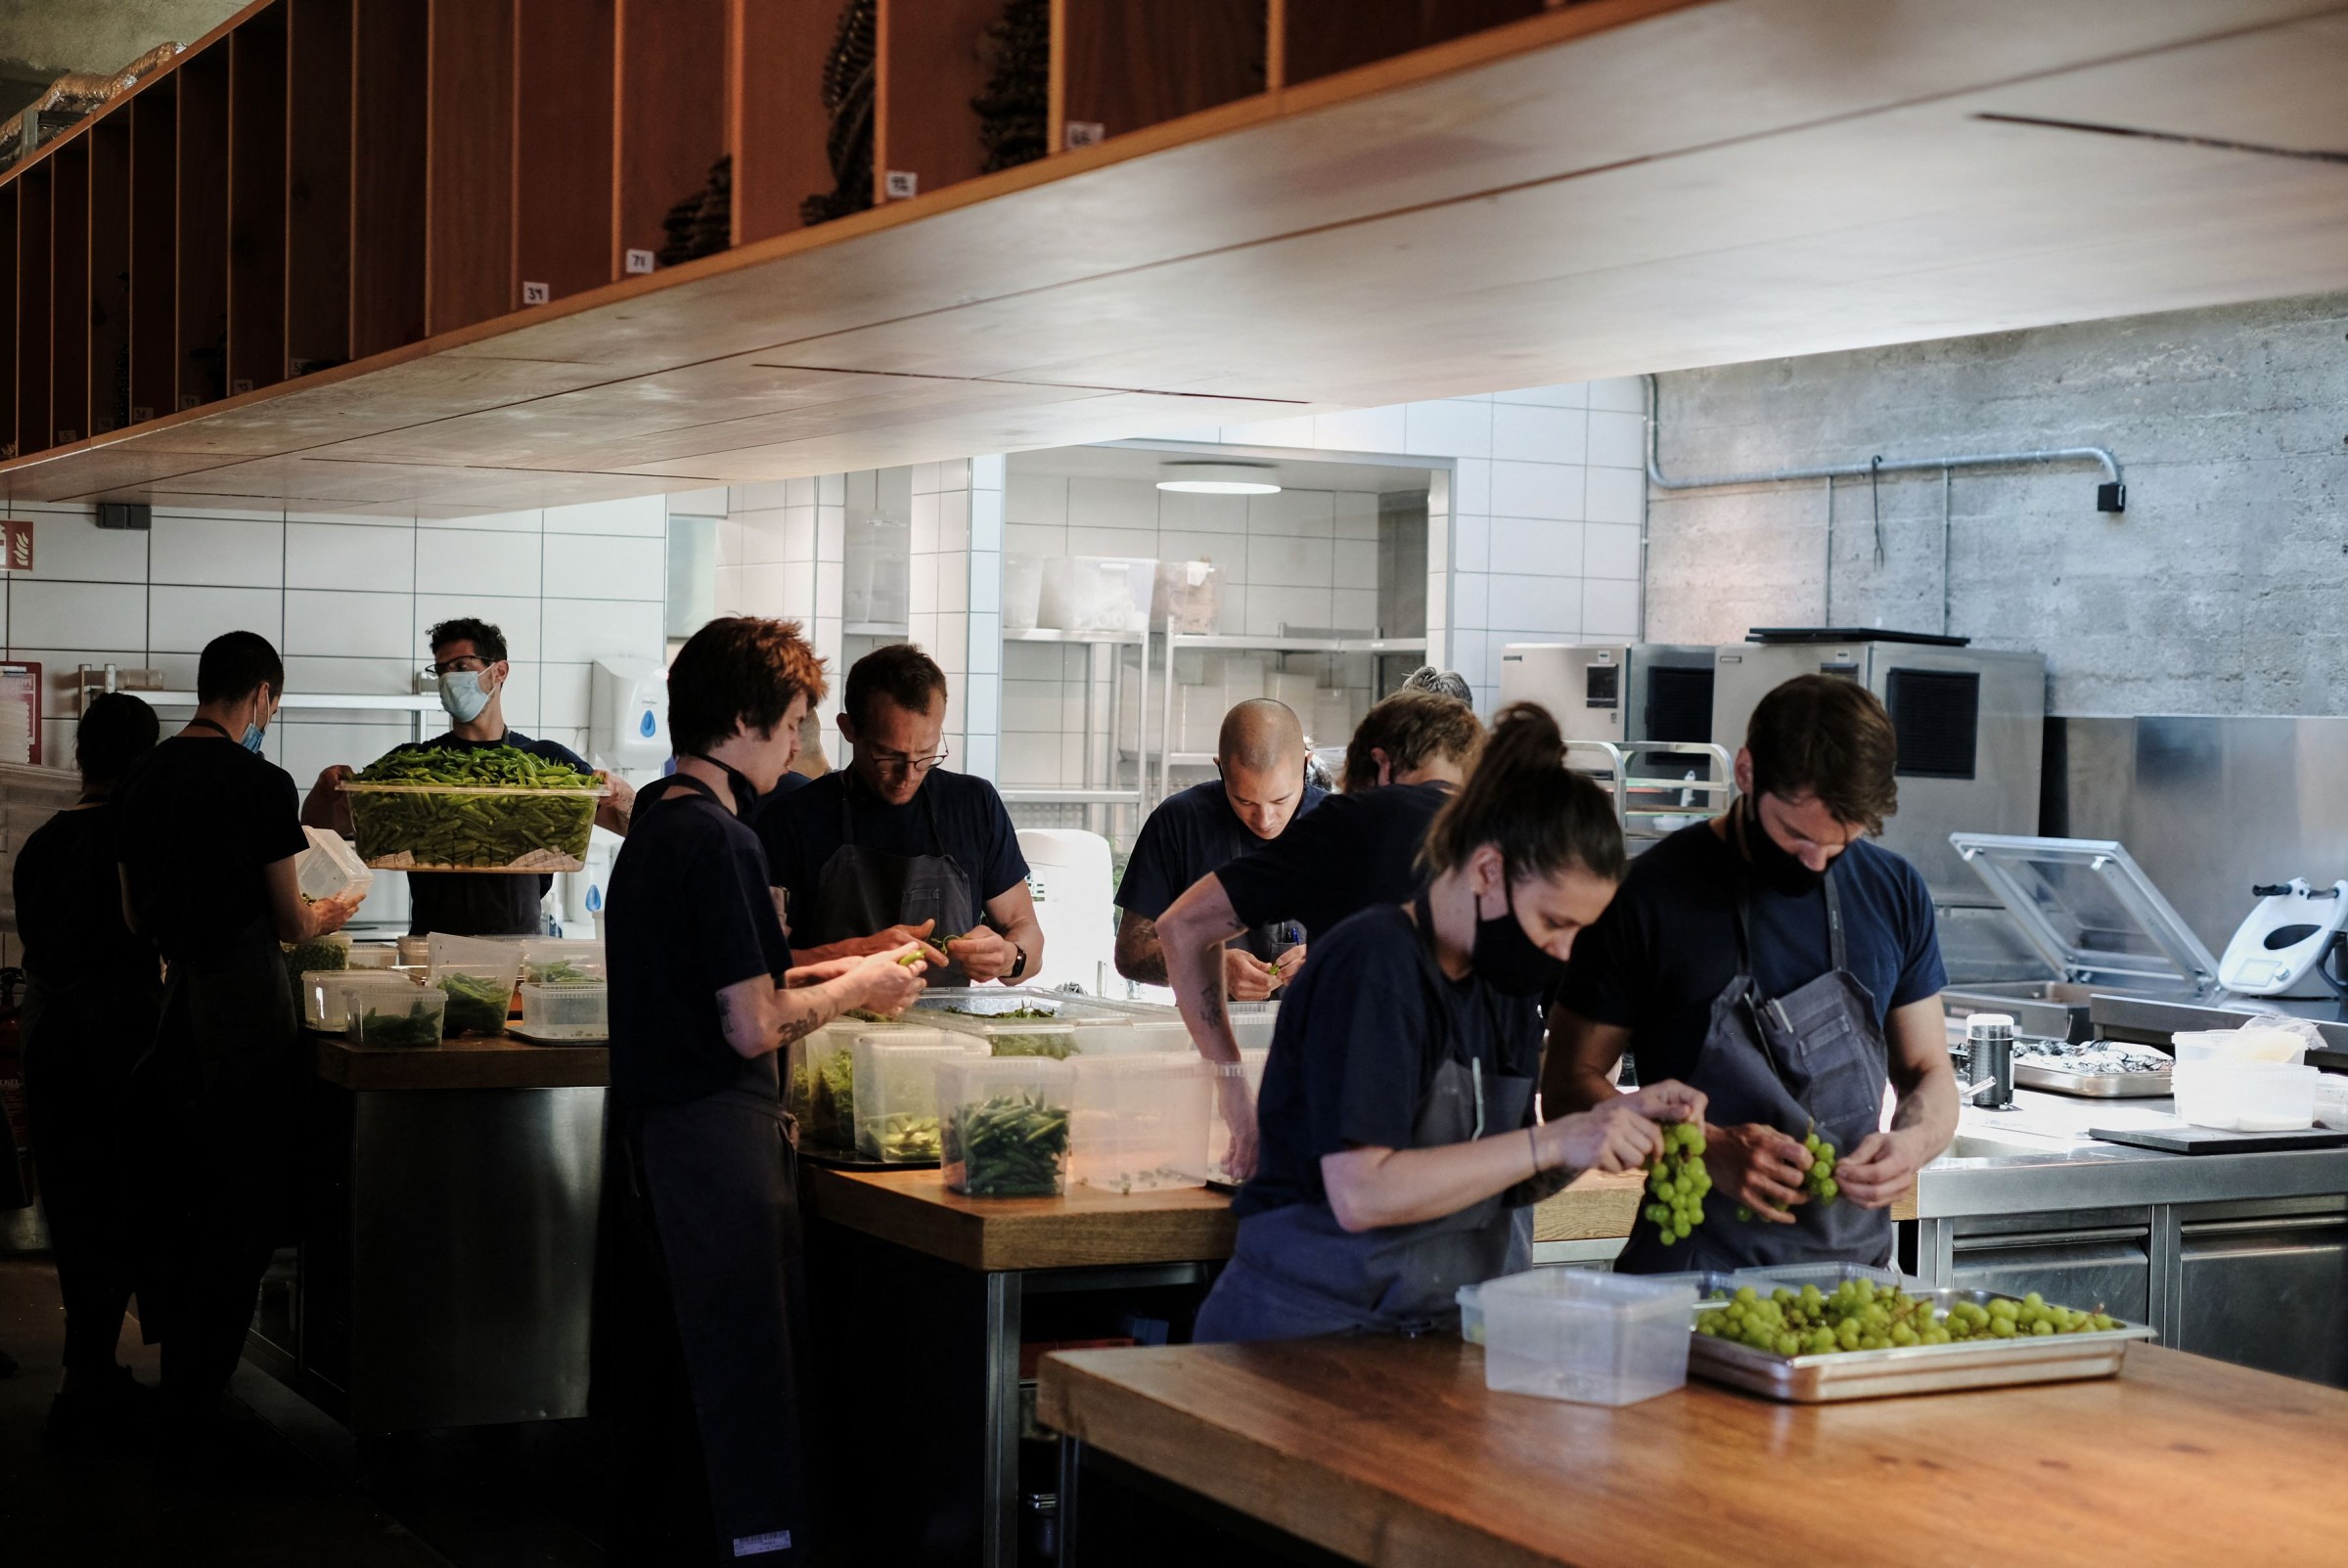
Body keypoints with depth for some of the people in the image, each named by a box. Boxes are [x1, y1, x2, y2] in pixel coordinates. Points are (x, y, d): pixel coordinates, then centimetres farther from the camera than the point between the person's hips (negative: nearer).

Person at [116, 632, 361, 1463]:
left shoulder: (145, 778, 8)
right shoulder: (258, 782, -12)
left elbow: (137, 917, 16)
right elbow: (289, 921, -6)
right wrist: (327, 916, 15)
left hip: (173, 997, 7)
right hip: (244, 1005, -7)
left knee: (186, 1215, 16)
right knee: (241, 1223, -1)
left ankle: (179, 1399, 24)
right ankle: (194, 1422, 0)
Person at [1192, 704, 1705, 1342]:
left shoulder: (1506, 979, 12)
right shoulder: (1373, 966, -13)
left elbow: (1505, 1183, 14)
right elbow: (1361, 1193, -21)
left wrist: (1613, 1121, -1)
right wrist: (1550, 1143, -20)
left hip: (1450, 1328, 8)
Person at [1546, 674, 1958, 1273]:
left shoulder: (1894, 892, 9)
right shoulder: (1650, 894, -4)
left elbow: (1928, 1073, 18)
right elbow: (1572, 1083, -1)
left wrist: (1913, 1143, -5)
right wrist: (1710, 1151, -16)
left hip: (1855, 1262, 2)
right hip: (1694, 1264, -2)